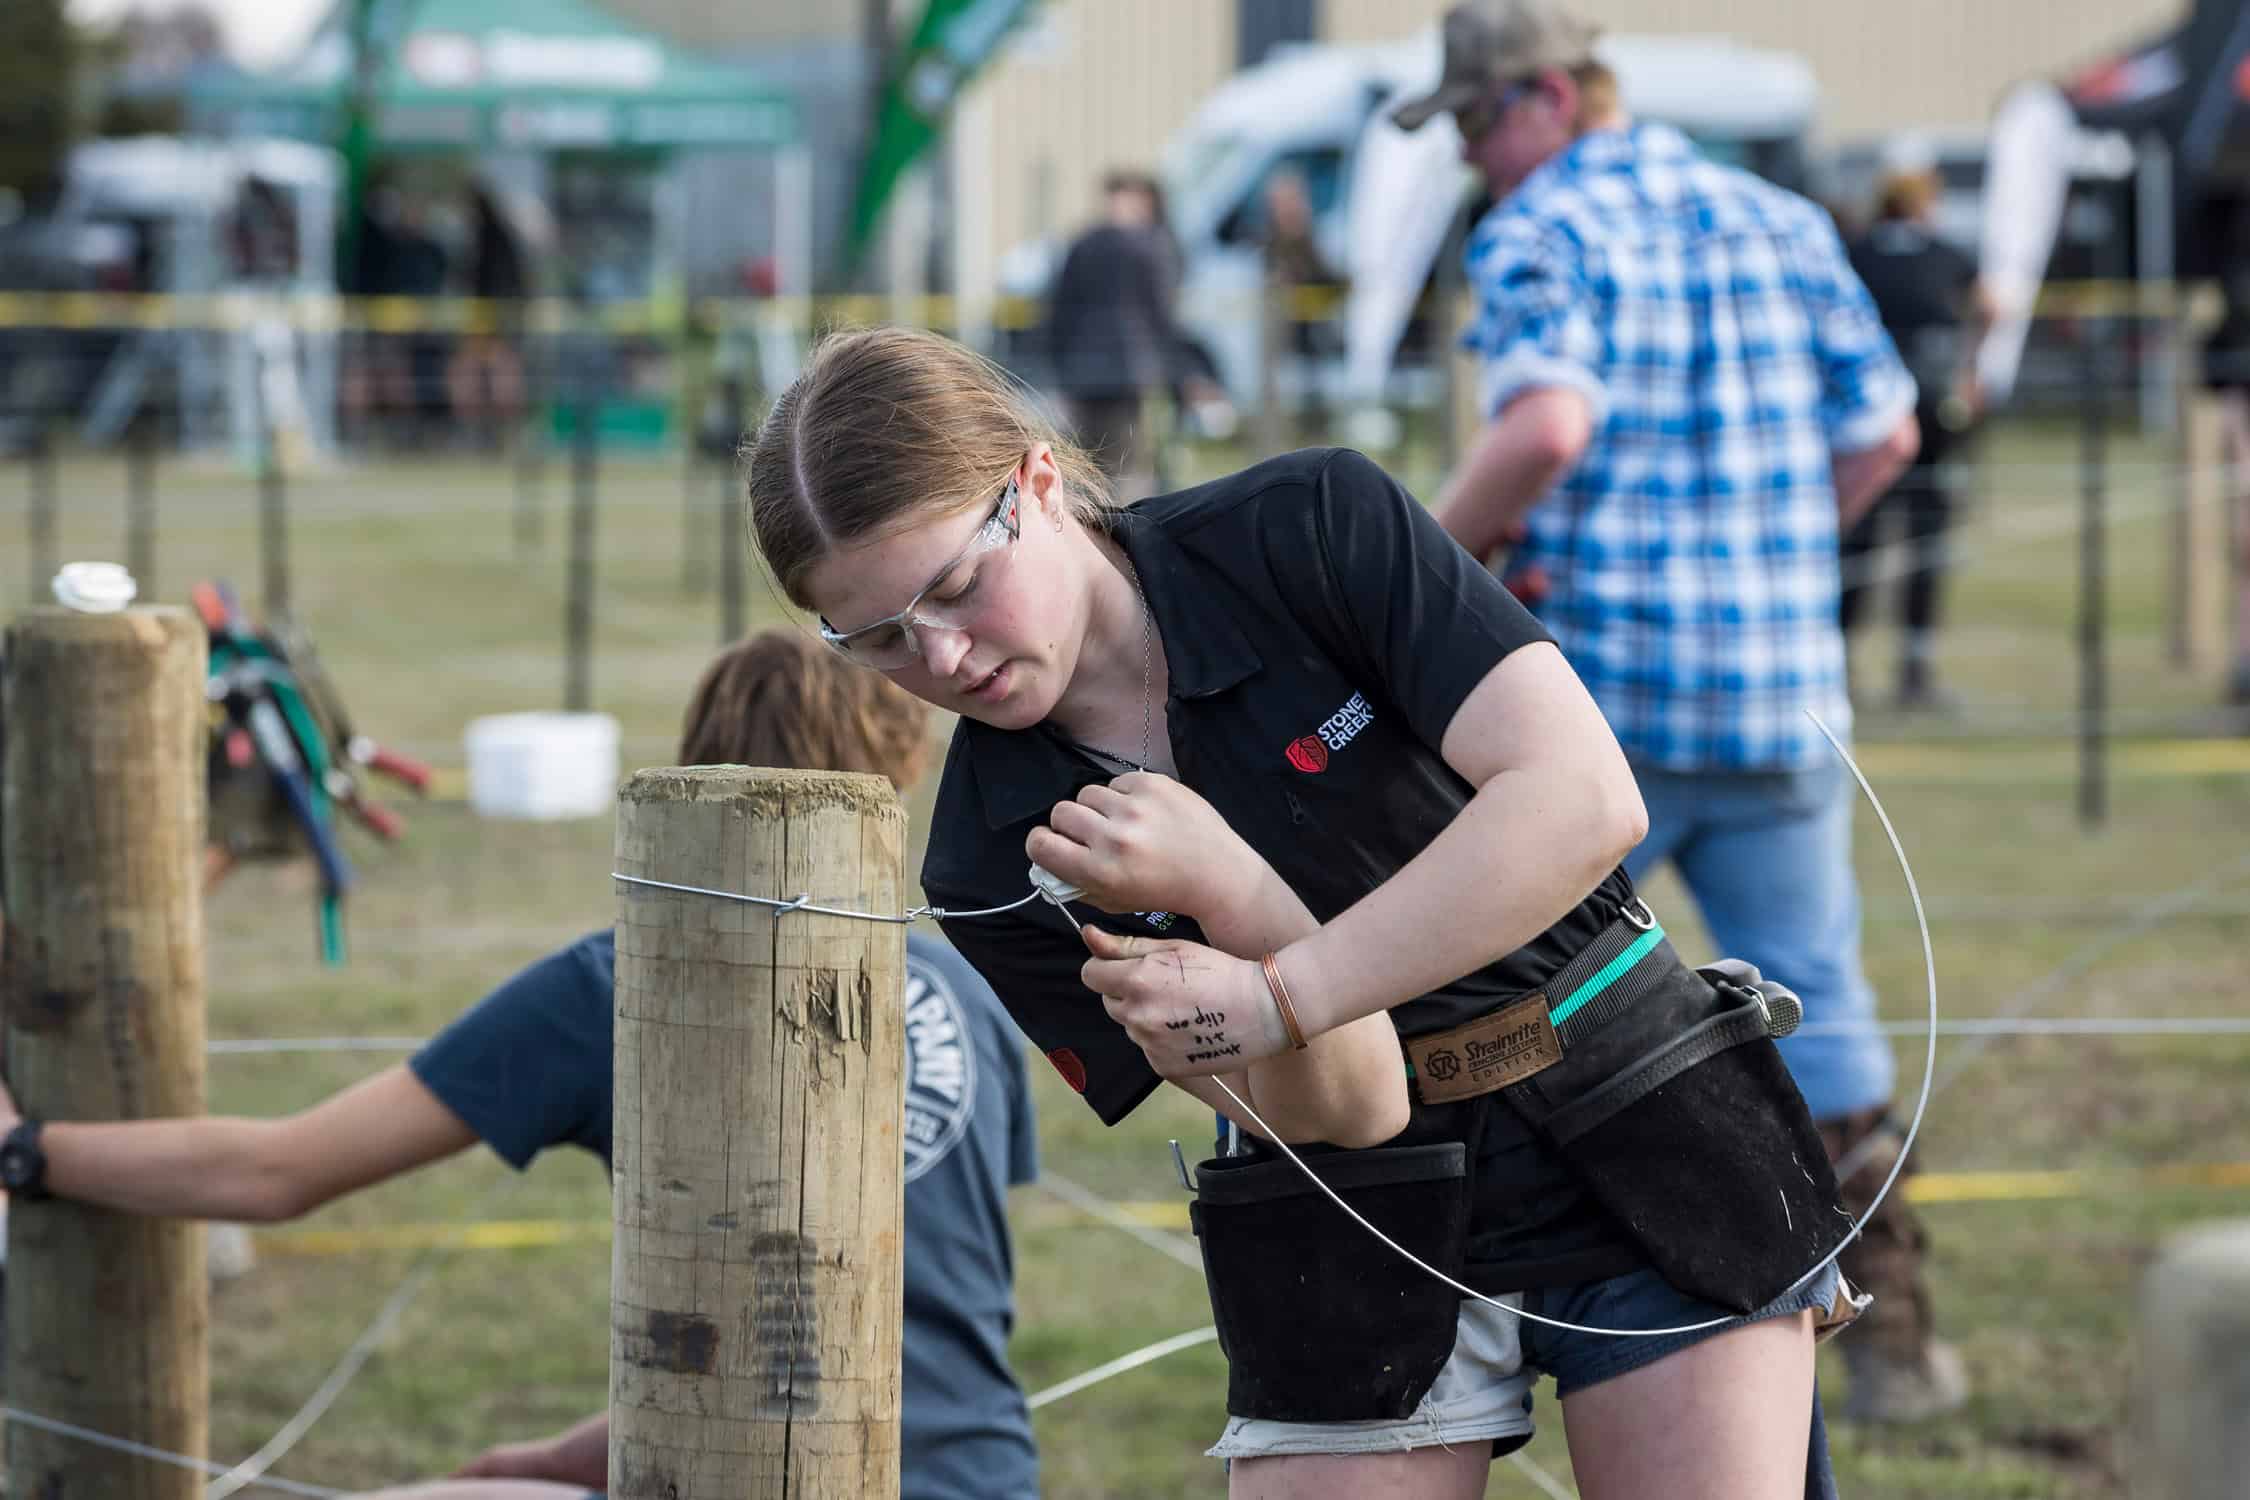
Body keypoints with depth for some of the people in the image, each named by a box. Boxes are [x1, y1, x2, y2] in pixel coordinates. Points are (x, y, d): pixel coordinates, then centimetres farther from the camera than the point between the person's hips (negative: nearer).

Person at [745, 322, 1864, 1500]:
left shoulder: (1313, 528, -15)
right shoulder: (994, 865, -10)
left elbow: (1585, 798, -26)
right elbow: (1346, 1111, -14)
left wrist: (1273, 998, -30)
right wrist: (1239, 901, -34)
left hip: (1649, 1147, -2)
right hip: (1365, 1254, 2)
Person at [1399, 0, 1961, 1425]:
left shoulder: (1541, 233, -7)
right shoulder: (1781, 222, 11)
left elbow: (1548, 422, -24)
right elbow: (1885, 429, 10)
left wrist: (1437, 549, -10)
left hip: (1593, 685, -4)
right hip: (1782, 692, 5)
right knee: (1818, 1007, 11)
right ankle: (1891, 1333, 8)